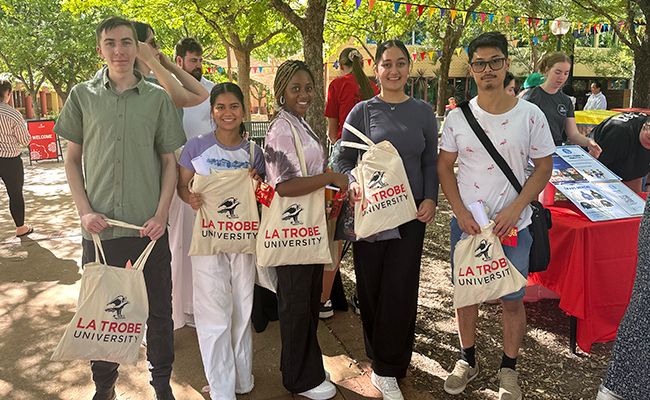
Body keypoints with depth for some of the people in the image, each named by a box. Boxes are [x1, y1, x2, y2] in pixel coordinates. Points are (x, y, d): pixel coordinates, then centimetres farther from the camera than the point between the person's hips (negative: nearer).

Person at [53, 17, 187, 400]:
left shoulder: (158, 97, 4)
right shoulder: (82, 96, 5)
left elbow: (170, 161, 5)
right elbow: (72, 159, 9)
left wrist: (161, 215, -5)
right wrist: (85, 210, -3)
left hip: (149, 226, 0)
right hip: (99, 226, 1)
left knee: (158, 310, 9)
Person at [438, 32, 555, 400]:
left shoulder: (531, 115, -5)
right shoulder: (458, 117, -1)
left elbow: (544, 167, -1)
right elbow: (445, 166, 3)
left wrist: (513, 211, -13)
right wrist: (462, 212, -9)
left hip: (513, 225, -1)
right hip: (466, 222, 2)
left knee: (512, 300, 8)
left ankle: (509, 370, 29)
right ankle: (468, 360, 33)